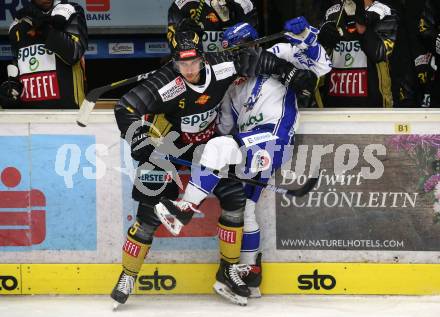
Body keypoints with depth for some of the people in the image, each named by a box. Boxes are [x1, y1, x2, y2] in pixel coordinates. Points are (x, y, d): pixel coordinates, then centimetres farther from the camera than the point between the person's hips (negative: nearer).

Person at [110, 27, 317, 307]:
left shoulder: (220, 68, -22)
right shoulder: (165, 84, -33)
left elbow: (252, 60, -5)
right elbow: (126, 109, -34)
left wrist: (291, 73, -5)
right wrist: (142, 145, -36)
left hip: (207, 142, 5)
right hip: (167, 144, -4)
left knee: (234, 197, -2)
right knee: (151, 212, -10)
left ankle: (230, 266, 15)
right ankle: (128, 276, 5)